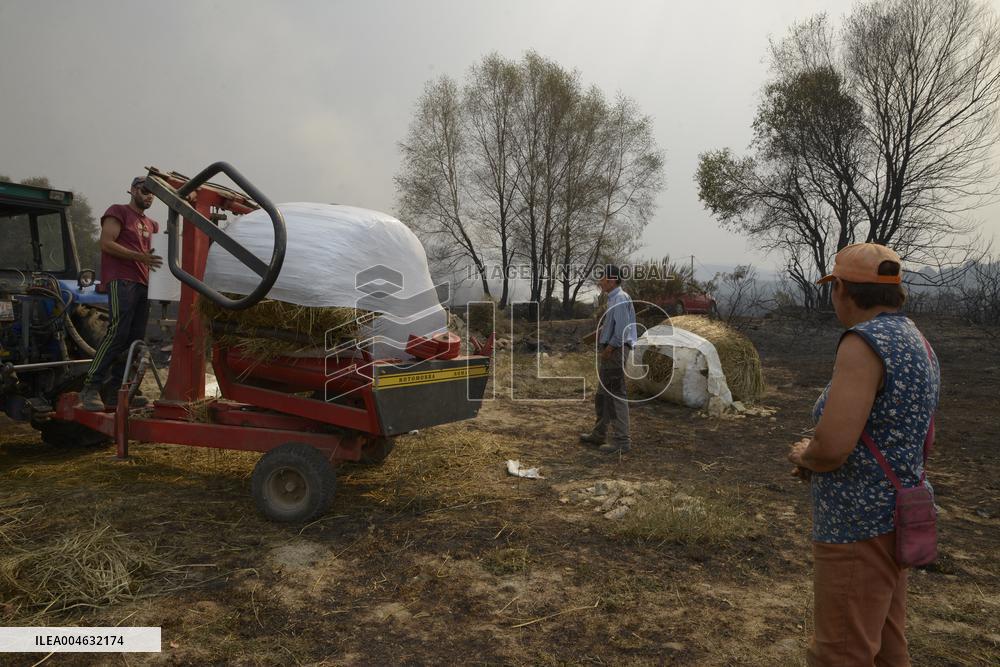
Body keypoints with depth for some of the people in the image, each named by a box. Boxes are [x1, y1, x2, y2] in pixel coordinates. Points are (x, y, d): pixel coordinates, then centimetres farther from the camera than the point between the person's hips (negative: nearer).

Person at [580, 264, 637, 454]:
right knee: (602, 395, 18)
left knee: (616, 396, -6)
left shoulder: (620, 300, -17)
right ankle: (599, 434, 30)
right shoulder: (613, 299, 14)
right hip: (608, 353, 11)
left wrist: (607, 351, -16)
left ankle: (622, 441, 0)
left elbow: (621, 331, -23)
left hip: (614, 352, -11)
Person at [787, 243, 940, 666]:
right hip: (891, 516, 10)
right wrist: (821, 456, 11)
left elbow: (832, 447, -31)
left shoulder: (865, 342, -22)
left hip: (860, 527, -10)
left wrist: (803, 455, -7)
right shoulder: (919, 345, 8)